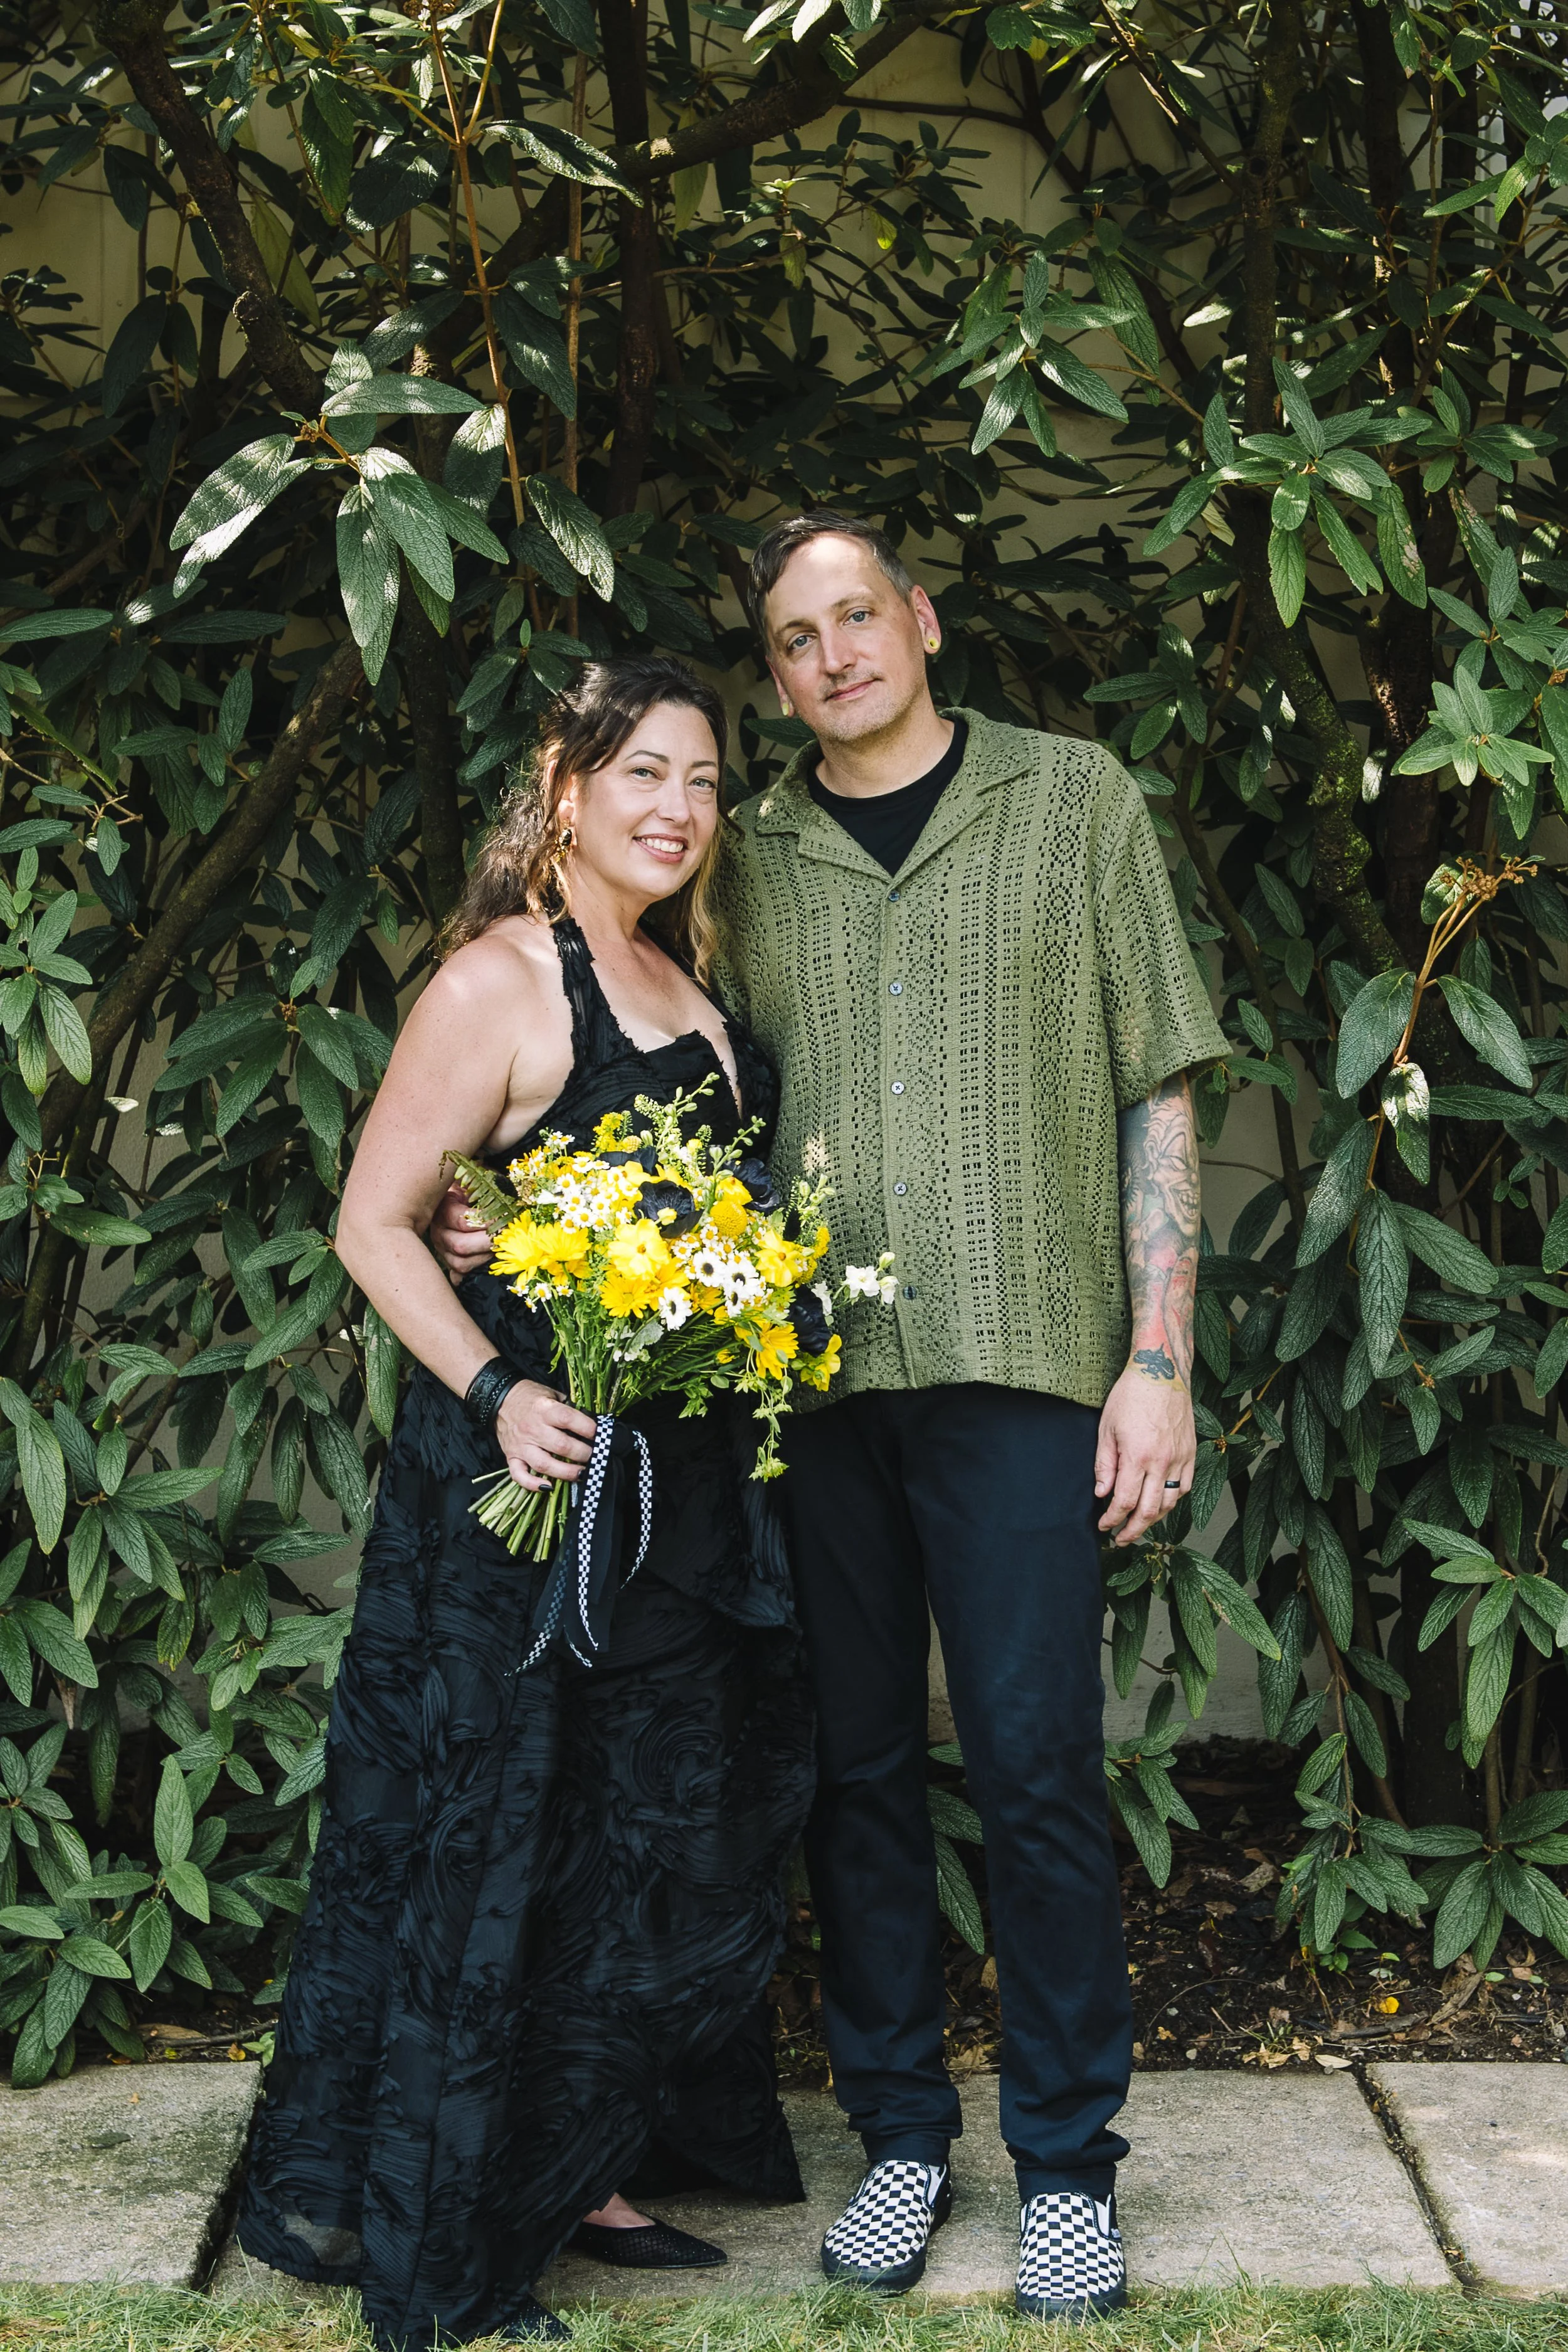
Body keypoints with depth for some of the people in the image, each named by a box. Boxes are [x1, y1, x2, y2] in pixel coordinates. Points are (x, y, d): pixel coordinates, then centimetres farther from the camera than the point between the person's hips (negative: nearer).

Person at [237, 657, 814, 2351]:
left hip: (678, 1477, 9)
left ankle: (576, 2172, 29)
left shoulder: (680, 985, 14)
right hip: (524, 1462, -8)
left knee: (649, 1833, 14)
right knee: (495, 1834, -1)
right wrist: (496, 1391, -25)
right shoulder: (500, 978, -11)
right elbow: (373, 1223, -14)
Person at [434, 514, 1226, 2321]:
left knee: (1035, 1768, -1)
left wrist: (1159, 1360, -2)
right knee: (857, 1768, 8)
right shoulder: (746, 859, 14)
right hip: (807, 1368, 3)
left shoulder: (1074, 801, 8)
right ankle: (898, 2135, 23)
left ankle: (1066, 2163, 15)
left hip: (1019, 1359, -2)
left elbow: (1157, 1095, 5)